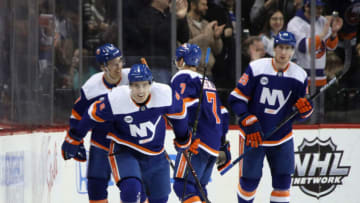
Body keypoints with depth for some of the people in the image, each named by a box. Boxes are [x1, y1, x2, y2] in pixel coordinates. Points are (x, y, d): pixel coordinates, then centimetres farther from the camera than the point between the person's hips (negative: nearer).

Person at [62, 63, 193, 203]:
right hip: (124, 153, -3)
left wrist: (182, 140, 17)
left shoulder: (165, 95, -20)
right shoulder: (115, 100, -25)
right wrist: (73, 140, 5)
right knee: (131, 188, -29)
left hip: (155, 155, 3)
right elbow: (92, 116, -8)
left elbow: (178, 112, 2)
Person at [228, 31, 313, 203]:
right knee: (249, 180, 3)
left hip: (282, 138, 3)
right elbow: (236, 98, -8)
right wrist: (249, 122, -18)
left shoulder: (300, 76, -1)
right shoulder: (257, 68, -11)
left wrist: (305, 109, -17)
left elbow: (300, 113, 7)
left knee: (283, 180, 0)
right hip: (253, 136, -3)